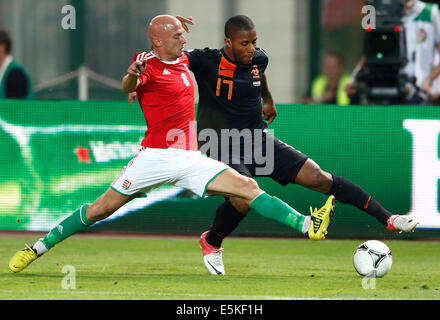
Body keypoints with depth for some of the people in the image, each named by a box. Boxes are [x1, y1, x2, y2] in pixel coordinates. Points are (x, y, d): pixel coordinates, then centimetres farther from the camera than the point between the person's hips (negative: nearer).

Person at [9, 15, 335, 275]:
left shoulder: (183, 60, 15)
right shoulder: (147, 61, -7)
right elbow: (128, 88, -31)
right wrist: (132, 76, -50)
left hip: (190, 158, 6)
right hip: (155, 156, -6)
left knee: (248, 188, -7)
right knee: (102, 208, -6)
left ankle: (308, 226, -13)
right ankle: (36, 249, 4)